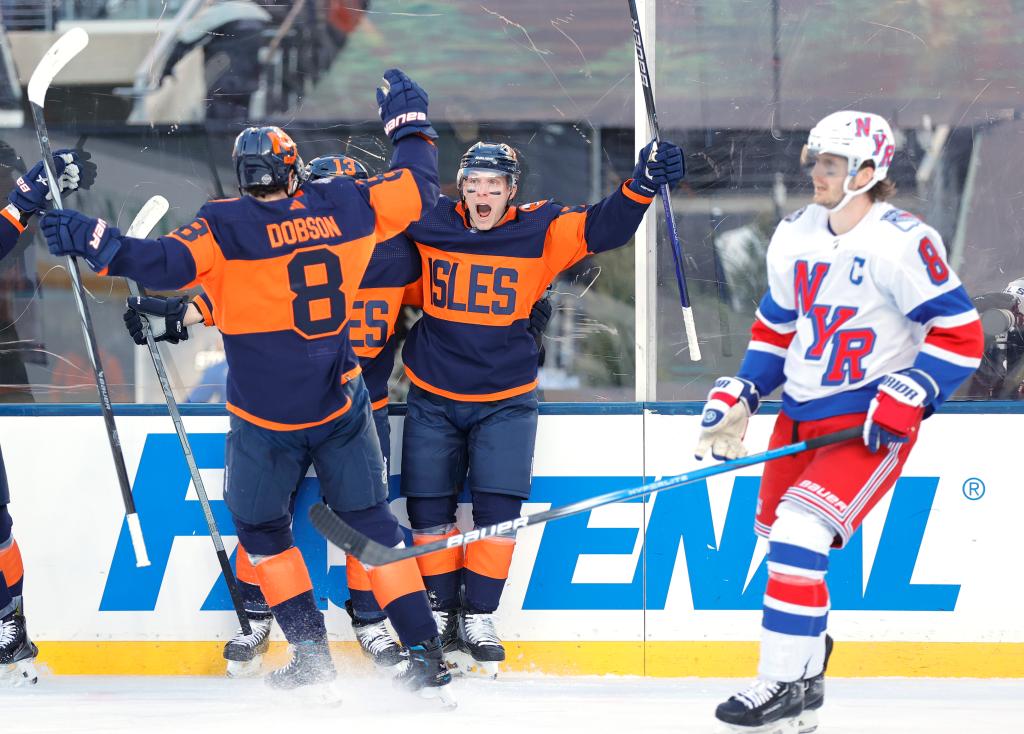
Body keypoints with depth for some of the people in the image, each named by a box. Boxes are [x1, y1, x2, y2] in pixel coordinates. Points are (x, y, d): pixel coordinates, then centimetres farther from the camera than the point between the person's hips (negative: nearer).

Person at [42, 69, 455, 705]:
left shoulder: (229, 228, -14)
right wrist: (409, 121, 27)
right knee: (371, 522, 13)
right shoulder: (348, 207, -2)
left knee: (263, 529, 17)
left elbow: (169, 263, -27)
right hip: (343, 407, 3)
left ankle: (312, 660, 11)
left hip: (265, 421, -3)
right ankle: (427, 658, 7)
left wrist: (93, 241, -23)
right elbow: (419, 187, 12)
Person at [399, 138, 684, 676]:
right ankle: (440, 611, 20)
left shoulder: (541, 231, -7)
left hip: (505, 401, -1)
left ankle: (479, 616, 9)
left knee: (498, 507, -6)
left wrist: (643, 184, -29)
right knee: (428, 506, 3)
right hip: (433, 397, 1)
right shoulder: (429, 226, -5)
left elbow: (603, 228, -15)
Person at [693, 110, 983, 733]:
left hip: (872, 426, -8)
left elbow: (959, 336, -18)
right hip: (801, 417, 8)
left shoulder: (903, 243, -17)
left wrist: (904, 400, -24)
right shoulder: (796, 236, 6)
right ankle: (806, 667, 38)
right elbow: (776, 326, 19)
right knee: (778, 538, 16)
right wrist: (737, 401, 11)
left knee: (798, 537, -21)